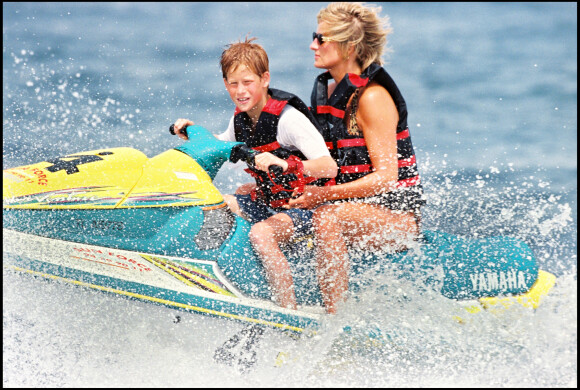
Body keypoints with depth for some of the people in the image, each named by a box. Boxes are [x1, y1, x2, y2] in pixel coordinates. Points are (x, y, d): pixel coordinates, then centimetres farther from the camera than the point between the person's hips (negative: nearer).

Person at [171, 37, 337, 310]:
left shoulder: (288, 117, -21)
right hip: (269, 201, 9)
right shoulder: (241, 117, 3)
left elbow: (330, 167, -31)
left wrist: (285, 164, -46)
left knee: (261, 233, -36)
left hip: (305, 207, -9)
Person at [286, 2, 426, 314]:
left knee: (327, 216, -37)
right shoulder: (326, 91, 12)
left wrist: (325, 195, -27)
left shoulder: (371, 97, -13)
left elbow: (386, 176, -18)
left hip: (396, 214, -8)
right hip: (349, 209, 8)